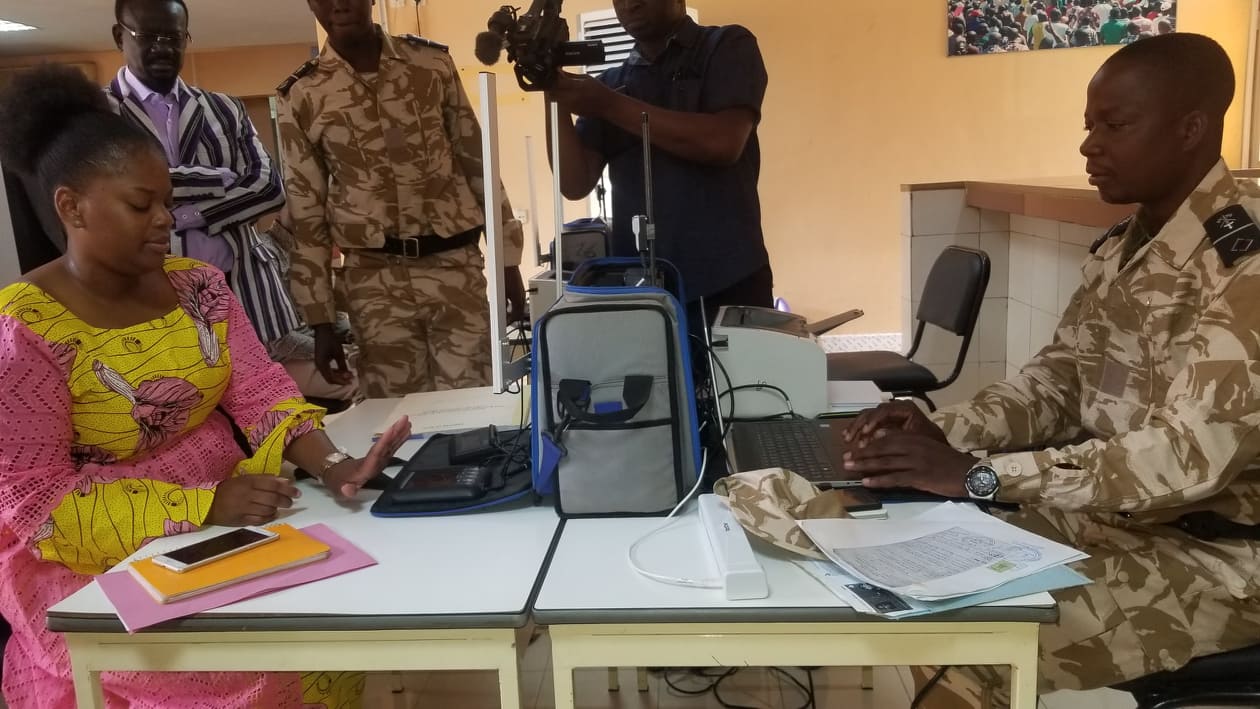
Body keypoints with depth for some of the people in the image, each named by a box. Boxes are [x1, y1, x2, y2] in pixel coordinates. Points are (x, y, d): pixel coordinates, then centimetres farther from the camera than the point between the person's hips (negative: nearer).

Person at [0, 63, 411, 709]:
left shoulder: (198, 284, 2)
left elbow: (263, 393, -1)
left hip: (229, 521, 5)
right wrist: (199, 506, -26)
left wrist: (332, 466, -20)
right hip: (104, 561, -5)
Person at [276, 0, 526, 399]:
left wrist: (508, 259, 7)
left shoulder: (432, 63, 4)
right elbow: (305, 214, 4)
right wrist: (321, 322, 1)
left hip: (455, 265, 0)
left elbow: (477, 164, 9)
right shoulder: (301, 97, 1)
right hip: (375, 281, 0)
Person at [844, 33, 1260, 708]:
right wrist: (945, 432, -10)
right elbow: (1057, 379, 9)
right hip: (1107, 518, 8)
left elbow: (1193, 453, -29)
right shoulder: (1119, 249, 6)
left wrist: (977, 472, -31)